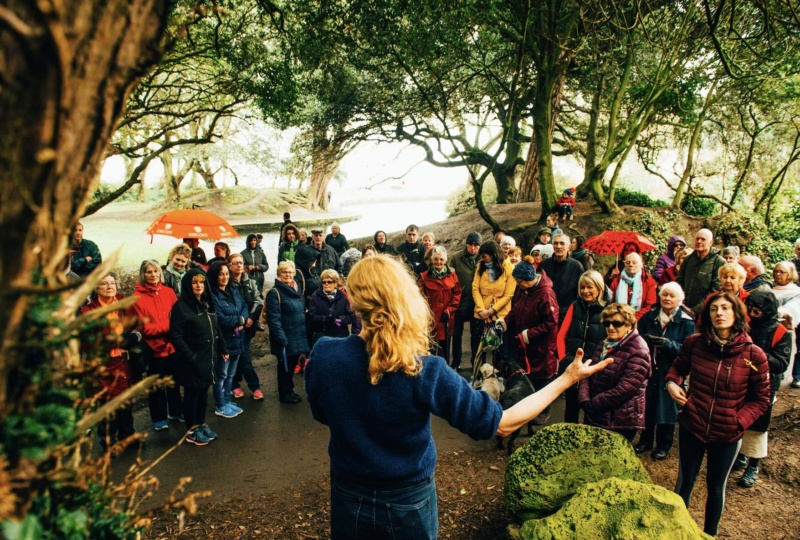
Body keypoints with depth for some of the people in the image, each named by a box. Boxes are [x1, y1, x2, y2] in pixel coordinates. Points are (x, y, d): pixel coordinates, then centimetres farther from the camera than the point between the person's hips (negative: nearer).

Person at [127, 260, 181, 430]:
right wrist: (166, 328, -19)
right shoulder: (137, 297, -11)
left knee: (174, 380, 18)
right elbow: (141, 326, -14)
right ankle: (159, 418, 27)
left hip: (172, 344, 4)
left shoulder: (168, 292, 1)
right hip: (153, 346, -4)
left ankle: (176, 411, 36)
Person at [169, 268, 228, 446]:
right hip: (192, 361, -7)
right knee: (192, 394, 6)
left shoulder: (207, 304, 10)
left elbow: (216, 329, 16)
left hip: (208, 358, 7)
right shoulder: (181, 307, -14)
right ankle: (191, 430, 20)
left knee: (204, 392, 16)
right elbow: (176, 336, -19)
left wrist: (223, 349, 14)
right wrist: (190, 356, -22)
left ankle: (201, 424, 31)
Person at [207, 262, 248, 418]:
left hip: (237, 340, 7)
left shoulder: (234, 290, 8)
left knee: (230, 374, 19)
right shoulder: (211, 295, -17)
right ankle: (220, 407, 20)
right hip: (222, 342, -7)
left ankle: (227, 402, 32)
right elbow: (220, 319, -23)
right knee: (221, 375, 7)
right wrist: (239, 320, -11)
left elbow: (245, 308, 6)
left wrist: (242, 320, -15)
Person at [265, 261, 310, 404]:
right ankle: (284, 394, 22)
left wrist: (304, 332, 14)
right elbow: (274, 319, -19)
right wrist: (281, 338, -22)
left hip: (298, 337, 7)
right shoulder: (275, 293, -14)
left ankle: (289, 390, 33)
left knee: (292, 365, 18)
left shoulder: (297, 289, 11)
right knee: (285, 366, 7)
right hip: (285, 338, -7)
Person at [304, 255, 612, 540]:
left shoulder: (324, 356, -20)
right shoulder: (425, 372, -28)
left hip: (349, 500, 2)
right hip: (407, 504, -1)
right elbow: (502, 424, -19)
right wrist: (567, 379, -10)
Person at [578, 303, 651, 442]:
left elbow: (625, 388, -23)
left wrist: (593, 404, -17)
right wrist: (584, 400, -12)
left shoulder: (638, 351, -16)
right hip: (593, 416, 8)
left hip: (620, 424, -7)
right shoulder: (604, 345, 10)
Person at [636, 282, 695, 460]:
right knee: (646, 407, 9)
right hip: (648, 370, 2)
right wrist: (646, 339, -19)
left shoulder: (686, 322, -4)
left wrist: (669, 344, -26)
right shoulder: (649, 316, 4)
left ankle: (663, 445, 25)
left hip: (670, 373, -2)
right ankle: (645, 441, 27)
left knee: (666, 408, 7)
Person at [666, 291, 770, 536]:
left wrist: (739, 421, -16)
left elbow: (761, 399, -3)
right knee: (685, 481, 15)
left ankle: (710, 534, 41)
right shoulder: (695, 343, -10)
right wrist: (672, 382, -10)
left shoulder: (753, 355, -13)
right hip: (691, 427, 1)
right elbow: (678, 366, 10)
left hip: (727, 435, 0)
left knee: (716, 487, 19)